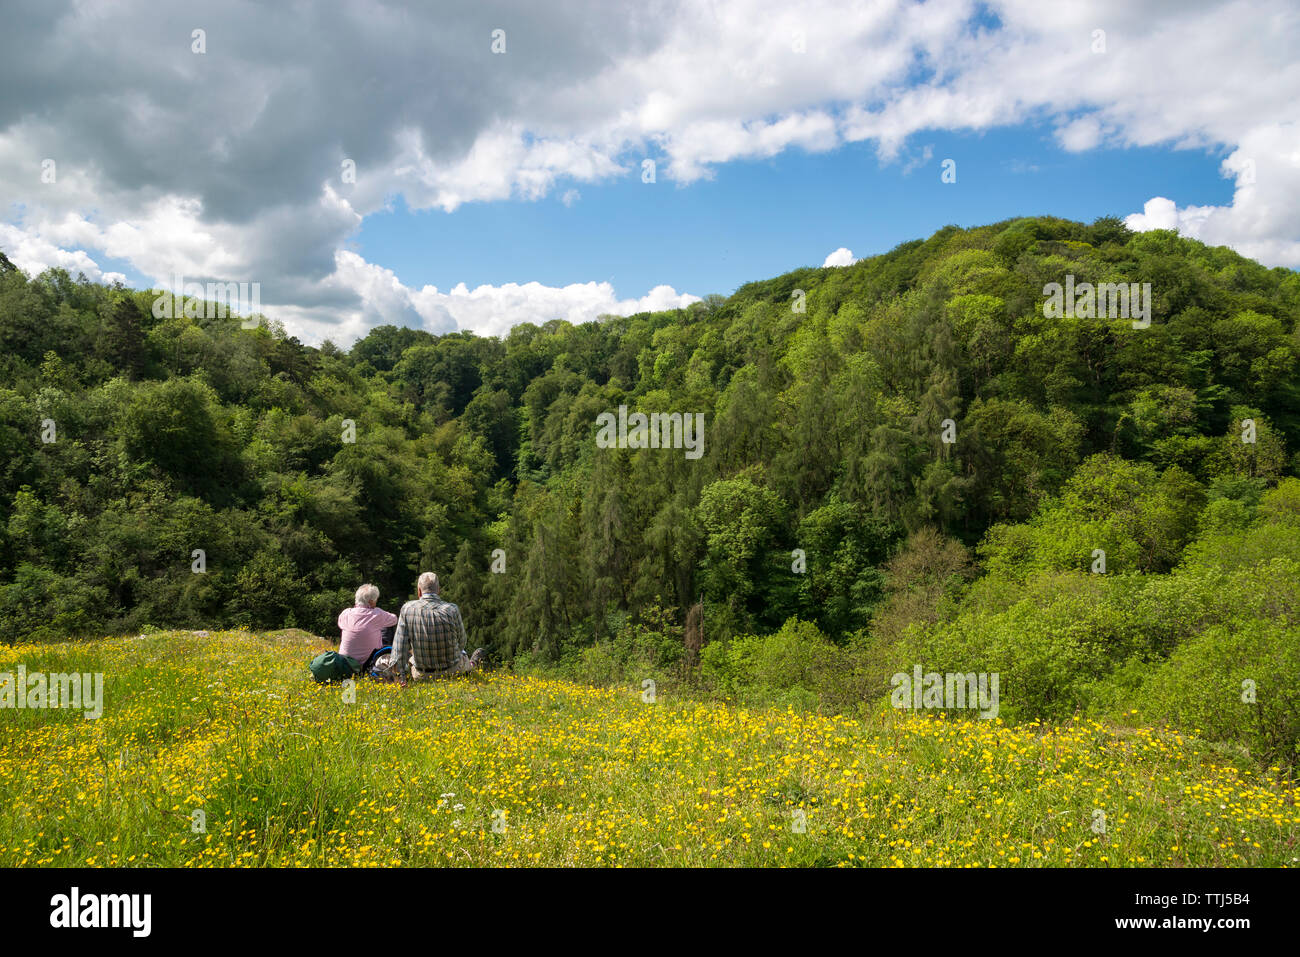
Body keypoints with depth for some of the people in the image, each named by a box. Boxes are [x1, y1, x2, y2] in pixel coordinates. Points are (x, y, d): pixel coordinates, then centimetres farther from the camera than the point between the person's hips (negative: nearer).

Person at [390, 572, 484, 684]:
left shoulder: (407, 609, -13)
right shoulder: (452, 610, -16)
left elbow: (400, 644, -14)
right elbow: (461, 642, -2)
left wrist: (400, 678, -11)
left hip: (421, 675, 2)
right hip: (452, 671, -1)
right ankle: (472, 664, 66)